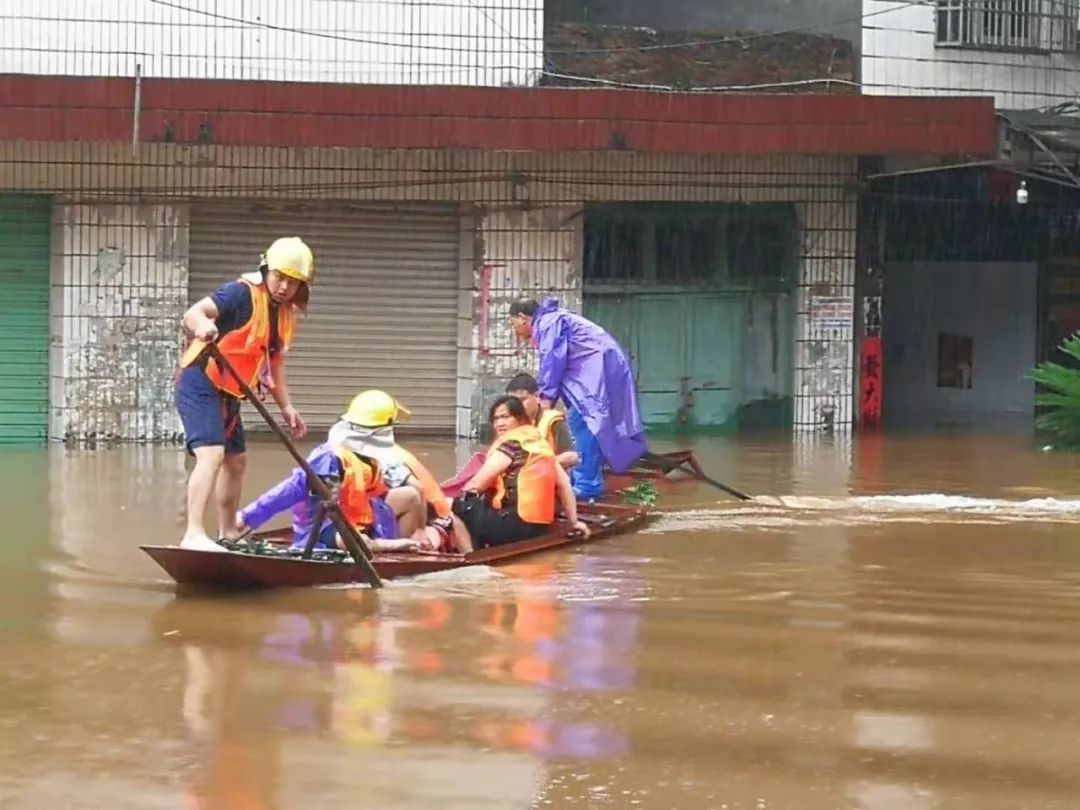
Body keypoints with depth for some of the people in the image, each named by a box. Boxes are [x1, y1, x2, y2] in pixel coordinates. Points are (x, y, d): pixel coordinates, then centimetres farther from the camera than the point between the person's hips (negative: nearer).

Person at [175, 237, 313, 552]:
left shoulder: (285, 314, 10)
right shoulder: (243, 294, -16)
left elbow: (273, 363, 20)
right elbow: (193, 313, -29)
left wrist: (286, 407, 14)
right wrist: (202, 325, -52)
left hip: (228, 394, 10)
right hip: (201, 383, -10)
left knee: (236, 461, 20)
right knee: (212, 454, -24)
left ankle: (228, 535, 34)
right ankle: (194, 535, -32)